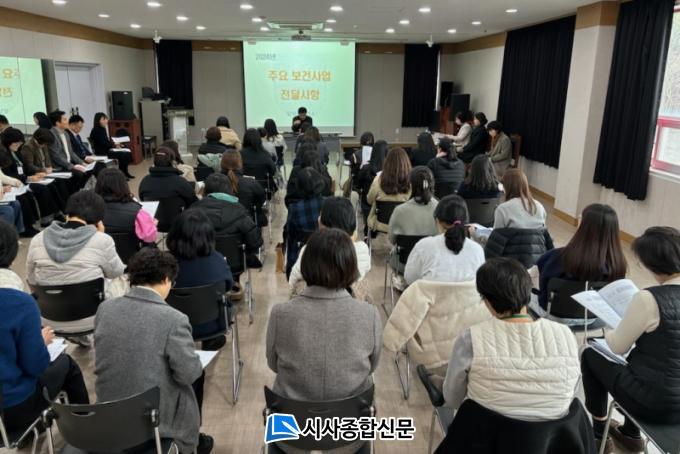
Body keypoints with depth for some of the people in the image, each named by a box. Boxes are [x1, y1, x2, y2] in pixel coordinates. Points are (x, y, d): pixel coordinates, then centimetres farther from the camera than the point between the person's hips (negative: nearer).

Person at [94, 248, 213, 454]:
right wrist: (195, 366, 3)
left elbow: (107, 355, 9)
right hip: (155, 417, -5)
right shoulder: (173, 319, -23)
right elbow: (189, 373, -18)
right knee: (198, 375, 23)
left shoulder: (105, 307, -5)